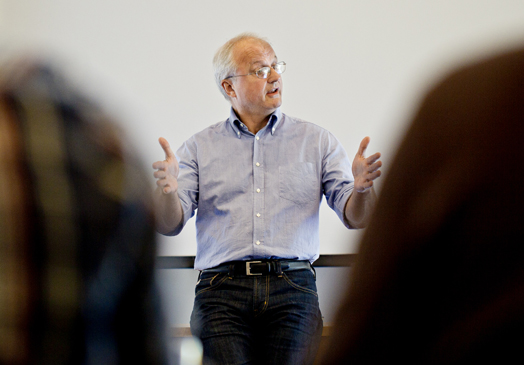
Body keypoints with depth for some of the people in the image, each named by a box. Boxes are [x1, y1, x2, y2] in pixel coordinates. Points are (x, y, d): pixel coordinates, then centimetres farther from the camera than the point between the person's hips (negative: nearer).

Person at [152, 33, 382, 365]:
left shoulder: (317, 141, 17)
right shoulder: (200, 147, 16)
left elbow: (355, 218, 11)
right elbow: (170, 225, 7)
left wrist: (362, 189, -12)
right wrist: (167, 189, -16)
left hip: (292, 287, 1)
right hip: (222, 287, -1)